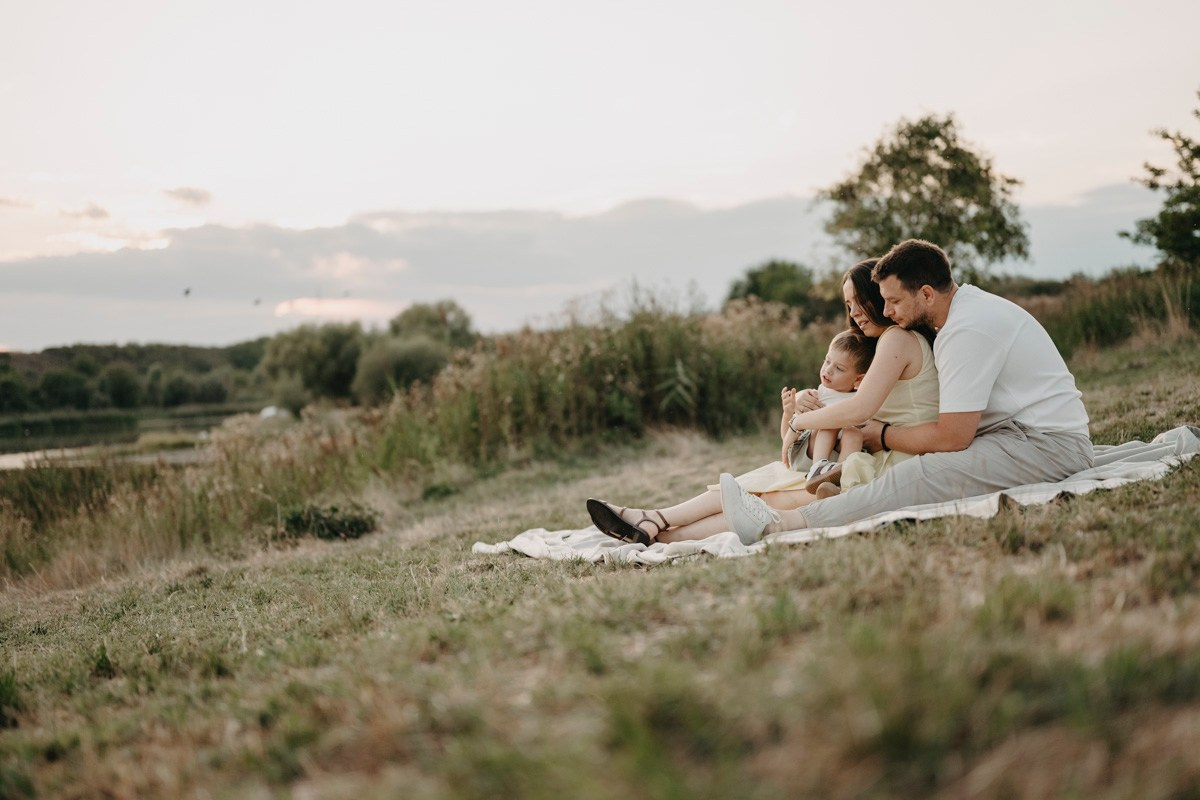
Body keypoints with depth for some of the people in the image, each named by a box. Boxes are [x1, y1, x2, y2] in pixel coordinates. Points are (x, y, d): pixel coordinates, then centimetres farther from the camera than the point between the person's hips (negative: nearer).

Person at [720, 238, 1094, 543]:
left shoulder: (968, 330, -20)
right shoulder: (969, 306, 12)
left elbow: (952, 437, -21)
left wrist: (883, 437, -5)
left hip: (1048, 445, -10)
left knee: (922, 474, -25)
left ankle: (781, 524, -31)